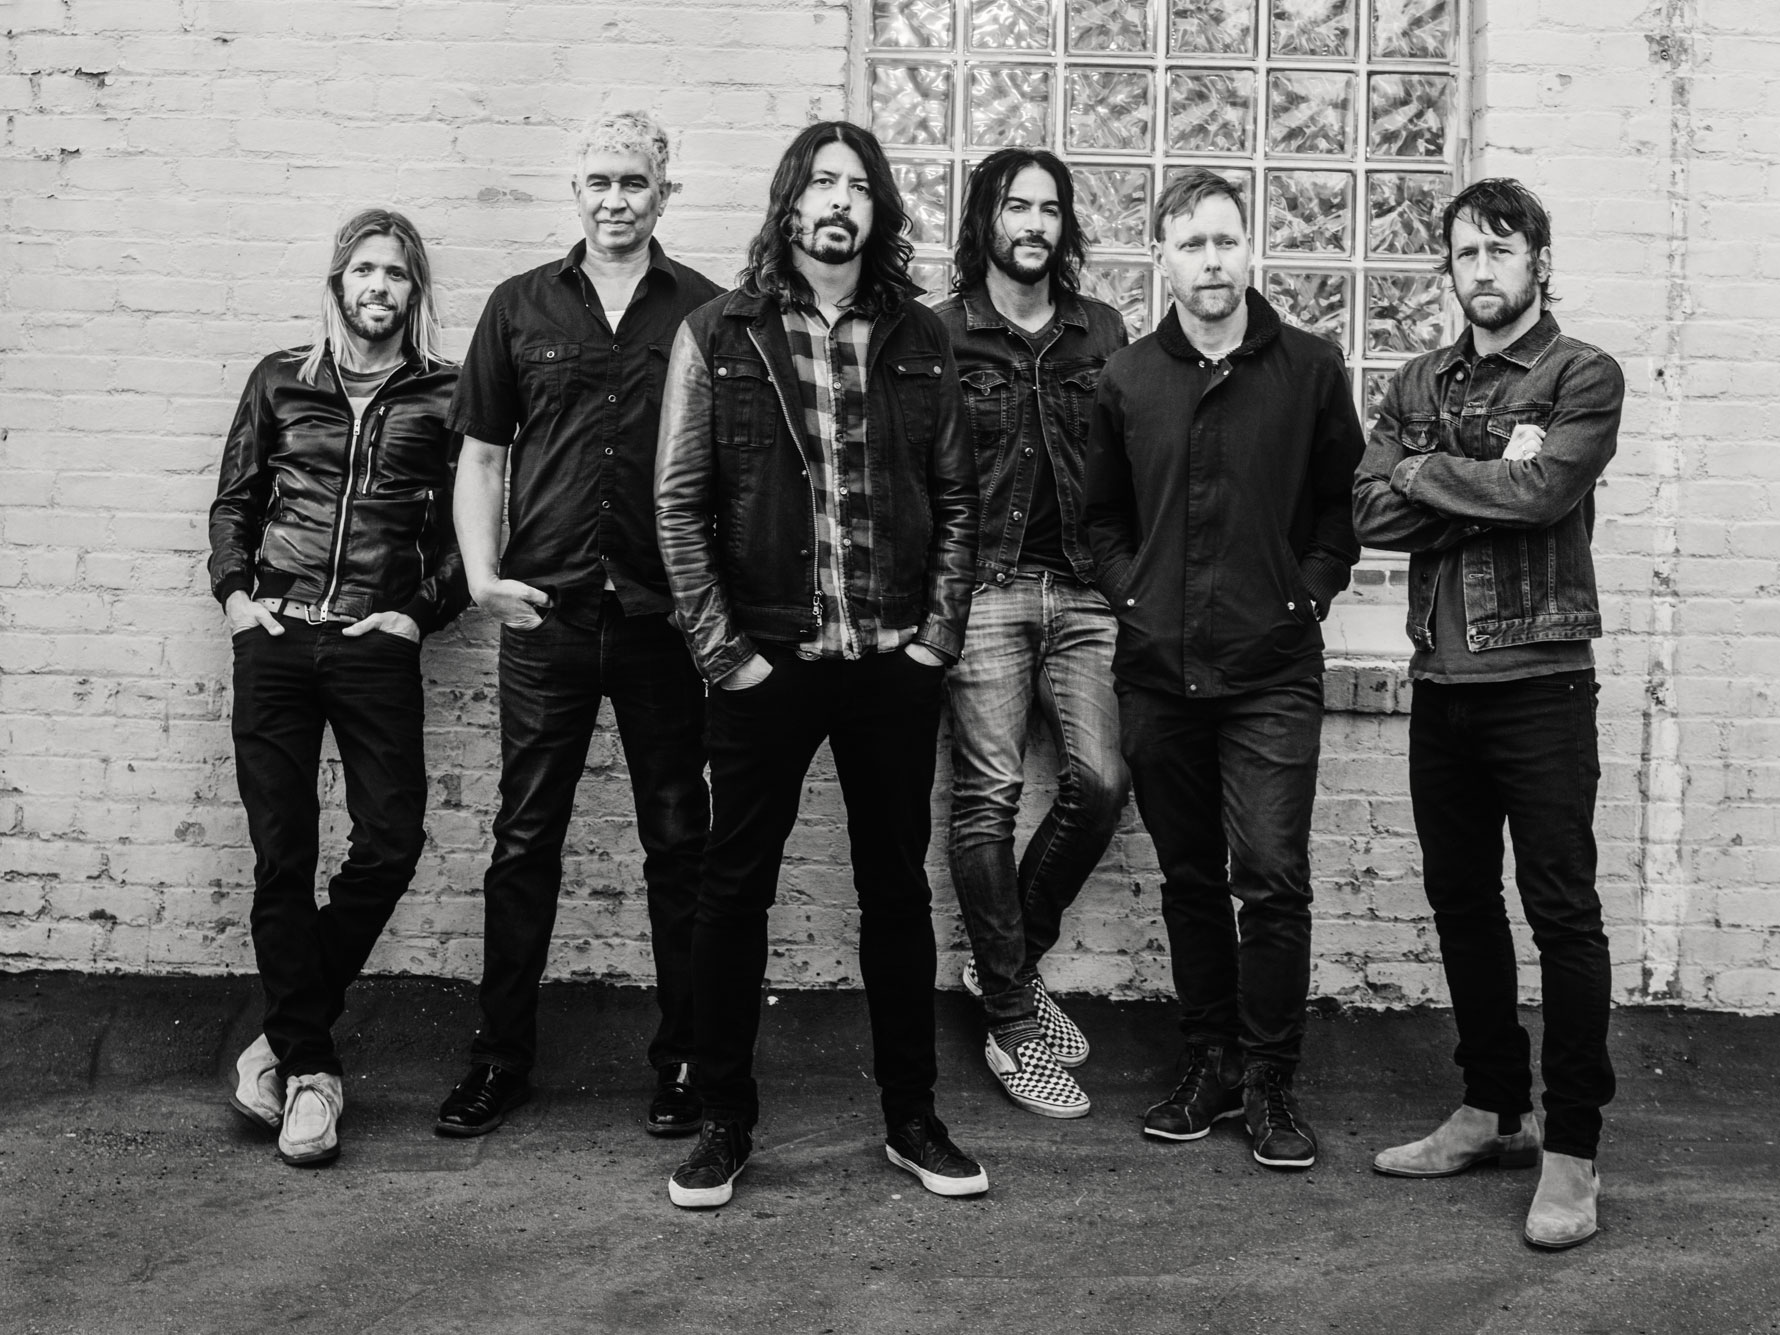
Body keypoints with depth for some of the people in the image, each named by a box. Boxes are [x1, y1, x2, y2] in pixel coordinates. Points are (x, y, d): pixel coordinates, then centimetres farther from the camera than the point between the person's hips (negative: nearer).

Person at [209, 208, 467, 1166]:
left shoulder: (443, 396, 6)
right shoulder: (281, 380, 12)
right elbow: (234, 498, 17)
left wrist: (423, 612, -2)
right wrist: (234, 590, 4)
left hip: (377, 646, -1)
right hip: (276, 639, 1)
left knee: (391, 841, -8)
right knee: (281, 856, 0)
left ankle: (290, 1036, 11)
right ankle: (310, 1068, 9)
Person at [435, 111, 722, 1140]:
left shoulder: (707, 312, 3)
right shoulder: (521, 308, 9)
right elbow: (482, 456, 12)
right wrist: (483, 575, -1)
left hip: (665, 618, -1)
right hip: (546, 617, 1)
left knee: (679, 842, 7)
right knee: (525, 841, 6)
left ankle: (686, 1057, 18)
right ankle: (503, 1056, 18)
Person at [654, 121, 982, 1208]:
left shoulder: (919, 341, 7)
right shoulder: (721, 336, 0)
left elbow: (958, 496, 9)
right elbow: (679, 501, -2)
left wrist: (940, 631, 0)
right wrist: (722, 647, -8)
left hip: (895, 666, 2)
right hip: (768, 661, -2)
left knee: (898, 889, 10)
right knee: (736, 888, 5)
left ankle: (913, 1118, 22)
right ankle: (726, 1120, 19)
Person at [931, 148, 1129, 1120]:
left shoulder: (1100, 331, 12)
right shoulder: (942, 336, 2)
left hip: (1082, 591, 4)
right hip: (982, 590, -3)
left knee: (1100, 783, -5)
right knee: (989, 800, -3)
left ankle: (1010, 959, 20)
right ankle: (1013, 1023, 8)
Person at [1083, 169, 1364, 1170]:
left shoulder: (1311, 369, 1)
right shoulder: (1127, 380, 6)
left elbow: (1344, 504, 7)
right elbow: (1103, 513, 16)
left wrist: (1307, 596, -3)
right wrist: (1132, 594, 3)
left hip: (1273, 670, -2)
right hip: (1159, 669, 3)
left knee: (1274, 879, -6)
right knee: (1191, 879, 11)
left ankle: (1269, 1080, 8)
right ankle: (1211, 1062, 23)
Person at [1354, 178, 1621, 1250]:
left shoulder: (1583, 376, -2)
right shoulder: (1419, 386, 13)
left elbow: (1544, 493, -19)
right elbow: (1371, 513, -1)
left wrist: (1426, 473, -6)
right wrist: (1489, 485, -12)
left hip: (1539, 679, -6)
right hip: (1442, 679, 6)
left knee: (1562, 911, -3)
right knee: (1461, 900, 13)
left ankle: (1572, 1148, 4)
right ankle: (1492, 1110, 27)